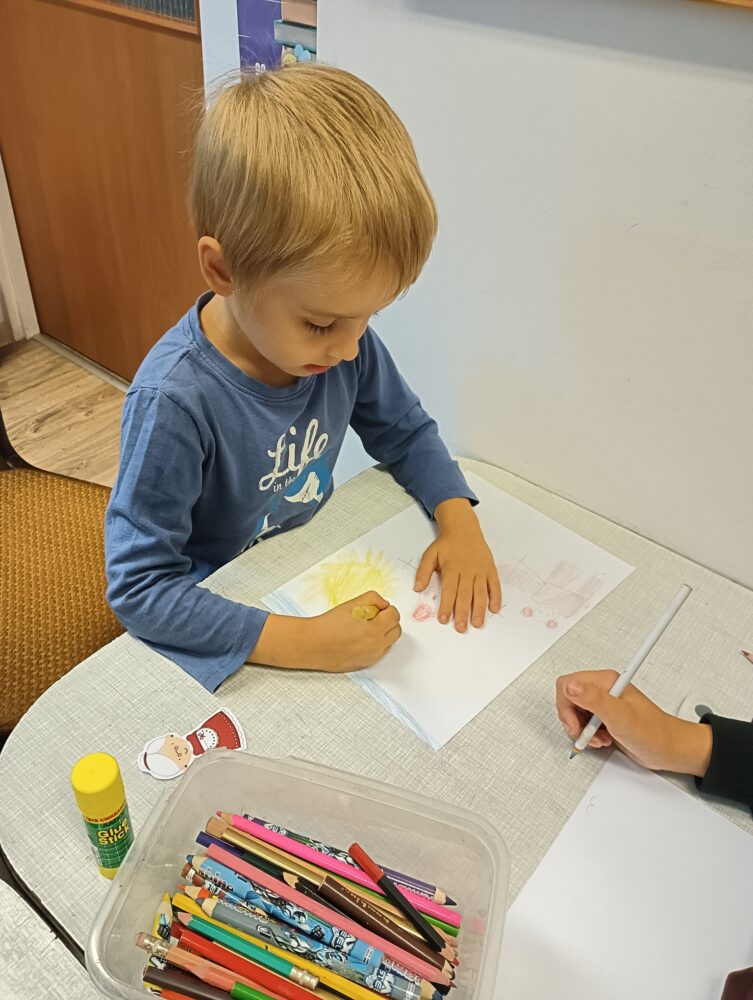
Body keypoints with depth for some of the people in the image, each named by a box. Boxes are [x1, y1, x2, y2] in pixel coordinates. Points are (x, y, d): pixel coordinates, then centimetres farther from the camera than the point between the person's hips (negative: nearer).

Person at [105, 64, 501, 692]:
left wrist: (460, 521, -12)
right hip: (224, 619, -4)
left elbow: (405, 431, 4)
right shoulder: (175, 401, -31)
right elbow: (140, 584, -28)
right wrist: (303, 643, -36)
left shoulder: (344, 338, -13)